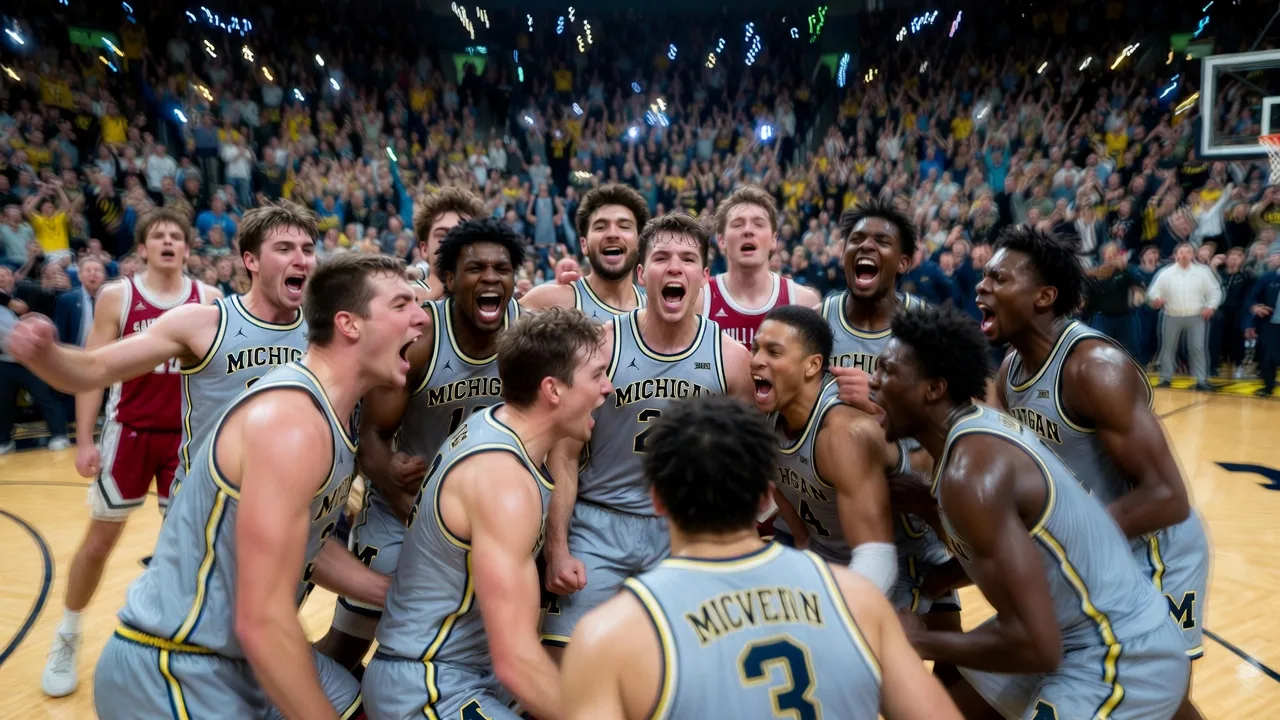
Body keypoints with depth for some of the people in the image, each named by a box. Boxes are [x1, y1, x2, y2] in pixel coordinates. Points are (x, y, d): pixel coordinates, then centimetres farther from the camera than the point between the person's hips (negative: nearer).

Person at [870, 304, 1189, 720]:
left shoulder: (972, 471, -28)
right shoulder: (978, 425, 1)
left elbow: (1035, 644, -29)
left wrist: (922, 643, -17)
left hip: (1124, 658, -9)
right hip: (1075, 637, 9)